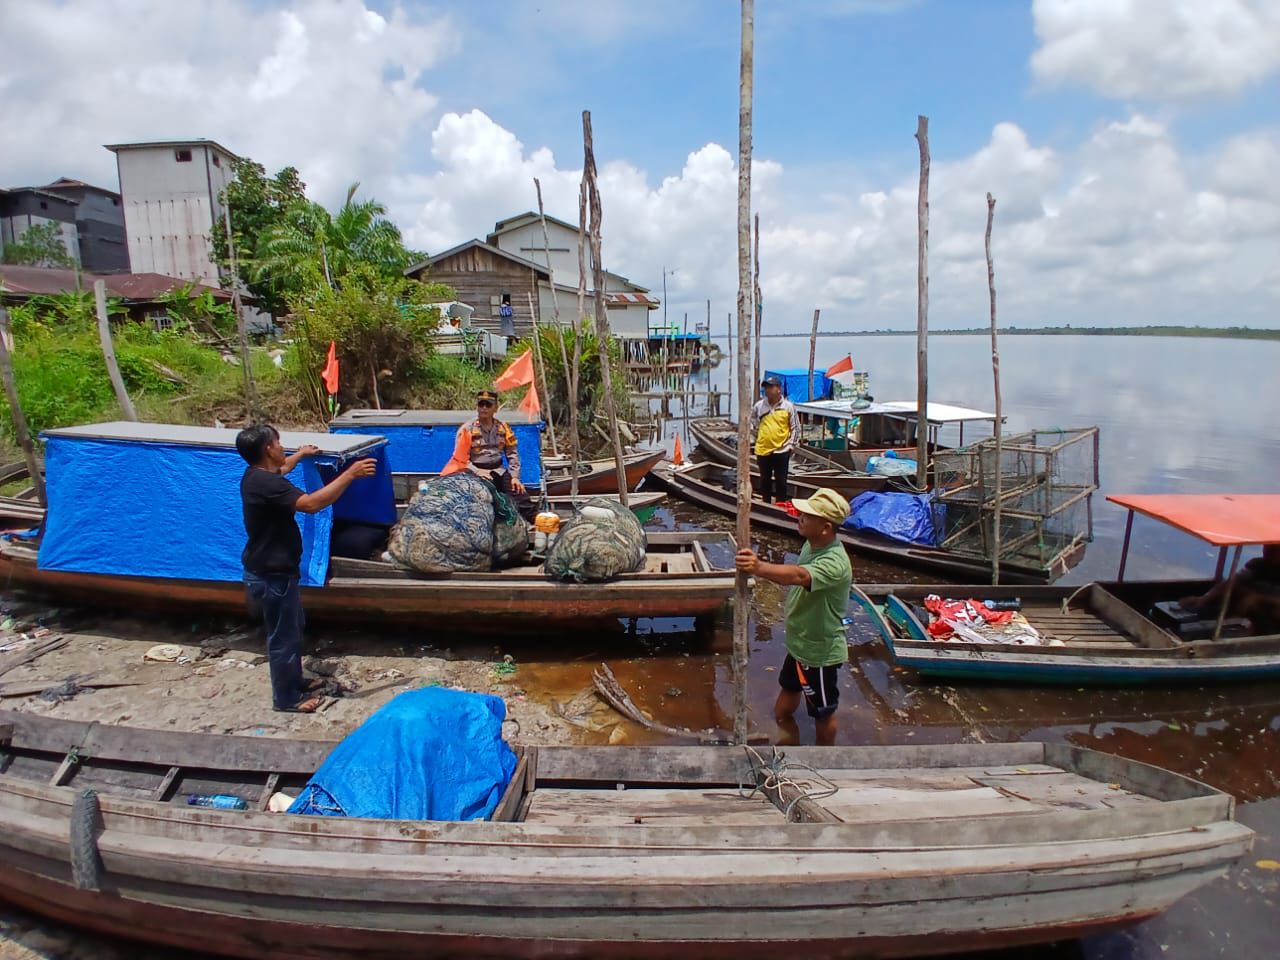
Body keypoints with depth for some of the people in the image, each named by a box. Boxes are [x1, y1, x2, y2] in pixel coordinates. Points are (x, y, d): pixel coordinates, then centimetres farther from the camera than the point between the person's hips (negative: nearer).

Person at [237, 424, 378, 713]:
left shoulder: (256, 474, 4)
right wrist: (350, 474, -36)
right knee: (283, 638, 5)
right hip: (272, 576, -11)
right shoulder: (266, 484, -29)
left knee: (292, 630, 25)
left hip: (271, 570, 11)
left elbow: (279, 470, 31)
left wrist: (300, 454, 45)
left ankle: (295, 681, 41)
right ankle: (287, 698, 21)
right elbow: (311, 504, -39)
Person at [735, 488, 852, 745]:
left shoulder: (835, 563, -31)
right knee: (783, 711, 21)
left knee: (823, 714, 16)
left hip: (820, 653, -9)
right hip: (798, 645, 9)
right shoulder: (811, 545, -2)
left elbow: (799, 575, -53)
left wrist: (760, 568, -68)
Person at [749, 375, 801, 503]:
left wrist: (791, 444, -4)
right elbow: (753, 423, 16)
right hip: (763, 450, 3)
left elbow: (795, 428, 0)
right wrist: (759, 436, 11)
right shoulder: (759, 405, 1)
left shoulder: (788, 406, -5)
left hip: (781, 450, -3)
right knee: (765, 480, 13)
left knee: (781, 481, 5)